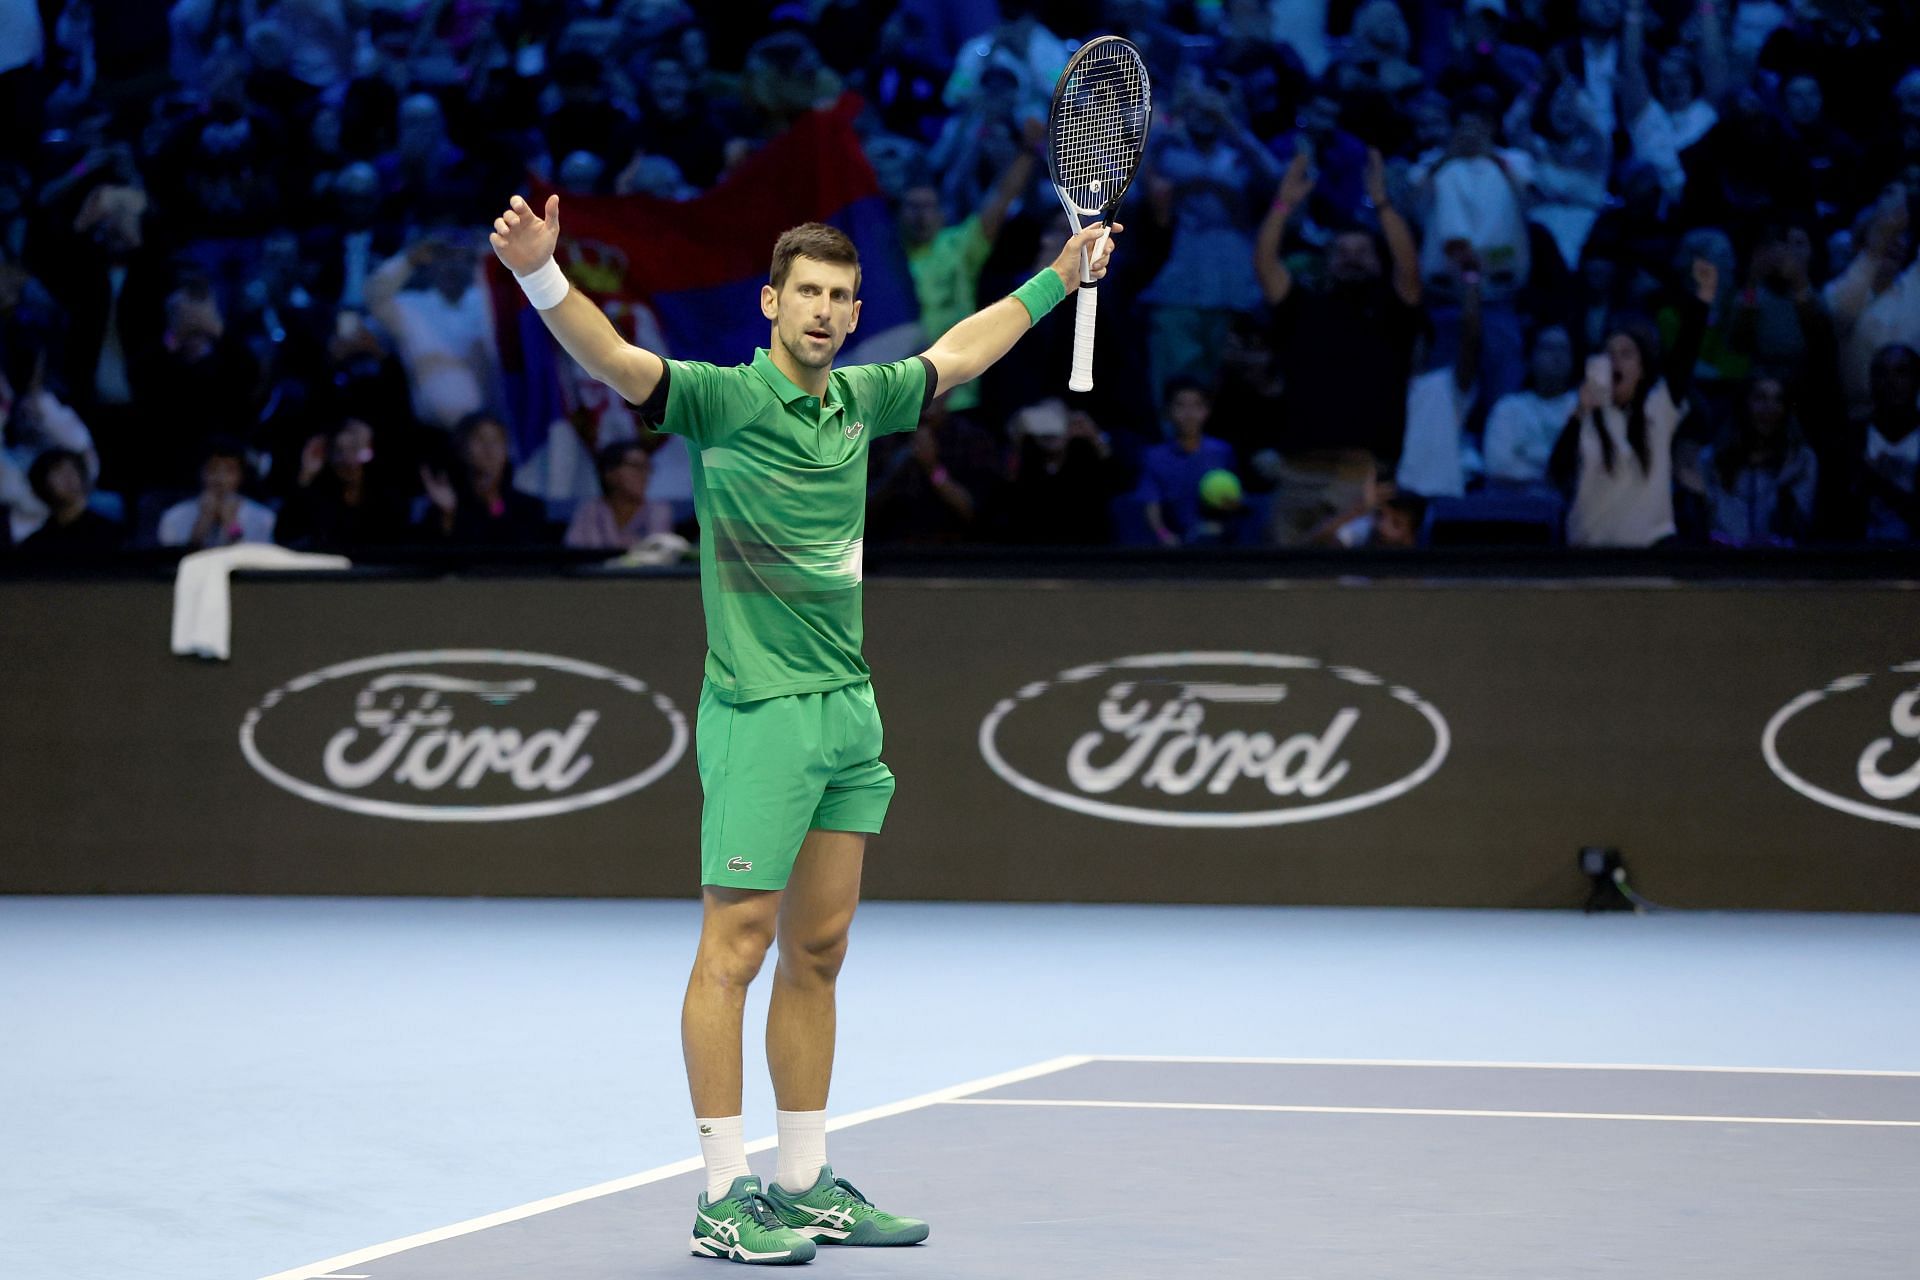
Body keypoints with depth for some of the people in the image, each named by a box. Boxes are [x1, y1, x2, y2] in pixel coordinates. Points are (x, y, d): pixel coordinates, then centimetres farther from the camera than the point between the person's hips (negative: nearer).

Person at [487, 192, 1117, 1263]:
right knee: (736, 949, -6)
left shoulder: (859, 400, 12)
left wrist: (1058, 278, 38)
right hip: (761, 711, -7)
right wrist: (541, 273, -43)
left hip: (850, 710, 7)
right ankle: (725, 1196, -4)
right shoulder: (724, 398, -8)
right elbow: (615, 361, -25)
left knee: (818, 954, 11)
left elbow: (956, 354, 31)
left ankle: (808, 1184, 18)